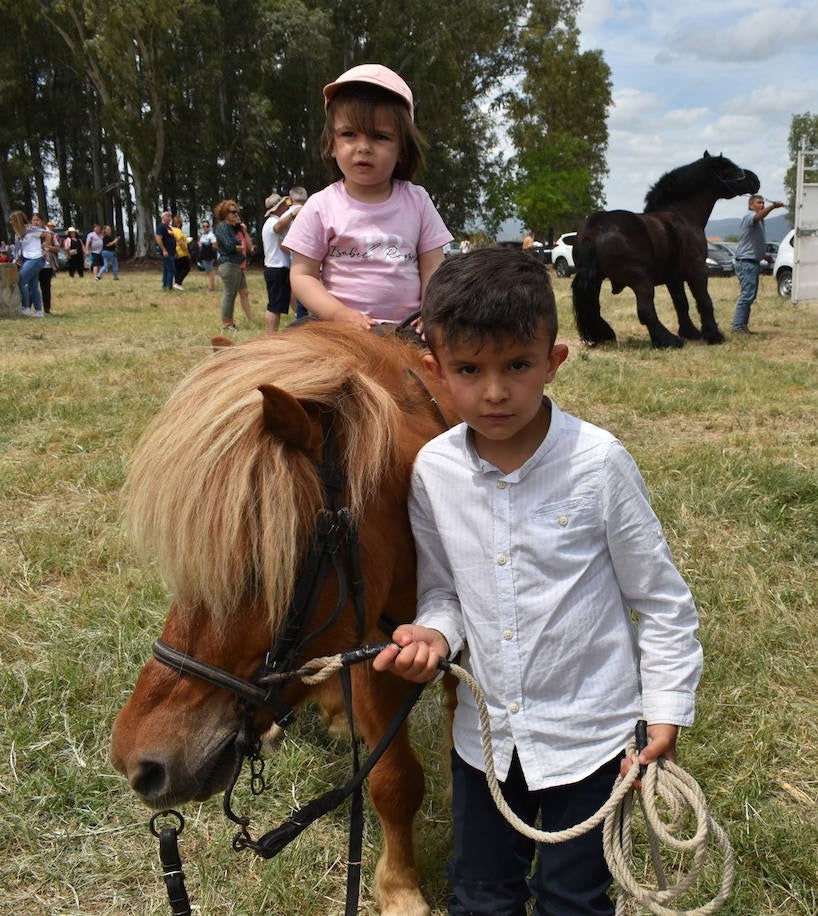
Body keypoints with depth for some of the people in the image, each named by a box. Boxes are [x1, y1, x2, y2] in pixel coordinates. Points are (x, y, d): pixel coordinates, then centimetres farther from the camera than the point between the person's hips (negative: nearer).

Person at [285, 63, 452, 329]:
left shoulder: (417, 201, 6)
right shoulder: (322, 206, 1)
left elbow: (432, 270, 7)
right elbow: (303, 275, 0)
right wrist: (341, 315, -15)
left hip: (408, 329, 1)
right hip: (341, 331, -1)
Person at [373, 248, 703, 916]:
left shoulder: (598, 462, -20)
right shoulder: (433, 471, -10)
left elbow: (660, 598, -10)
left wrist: (667, 714, -10)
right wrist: (434, 634, -16)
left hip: (590, 732, -3)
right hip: (485, 731, 4)